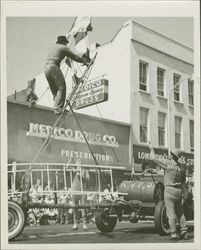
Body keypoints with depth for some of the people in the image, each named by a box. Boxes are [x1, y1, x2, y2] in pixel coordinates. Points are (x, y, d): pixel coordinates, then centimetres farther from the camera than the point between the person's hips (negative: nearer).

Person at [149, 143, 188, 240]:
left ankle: (173, 233, -3)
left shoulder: (167, 163, -9)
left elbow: (153, 158, -4)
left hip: (169, 189, -5)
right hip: (179, 190, 6)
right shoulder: (181, 167, 7)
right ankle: (184, 232, 15)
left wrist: (151, 149, 12)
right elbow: (183, 180, 15)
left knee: (171, 212, -3)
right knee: (180, 212, 13)